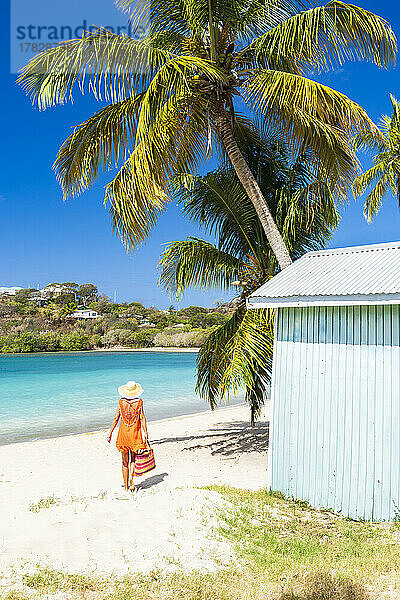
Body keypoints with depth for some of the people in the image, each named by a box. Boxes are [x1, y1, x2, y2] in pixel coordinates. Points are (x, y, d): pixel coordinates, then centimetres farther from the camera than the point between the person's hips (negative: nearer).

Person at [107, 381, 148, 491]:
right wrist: (145, 433, -6)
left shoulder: (121, 402, -2)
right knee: (133, 459, 14)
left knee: (125, 461, 12)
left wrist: (110, 432, 6)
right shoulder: (139, 402, -5)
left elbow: (116, 418, -1)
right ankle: (131, 478, -12)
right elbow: (142, 418, -8)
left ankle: (126, 486, 16)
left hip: (123, 432, 1)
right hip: (135, 433, -1)